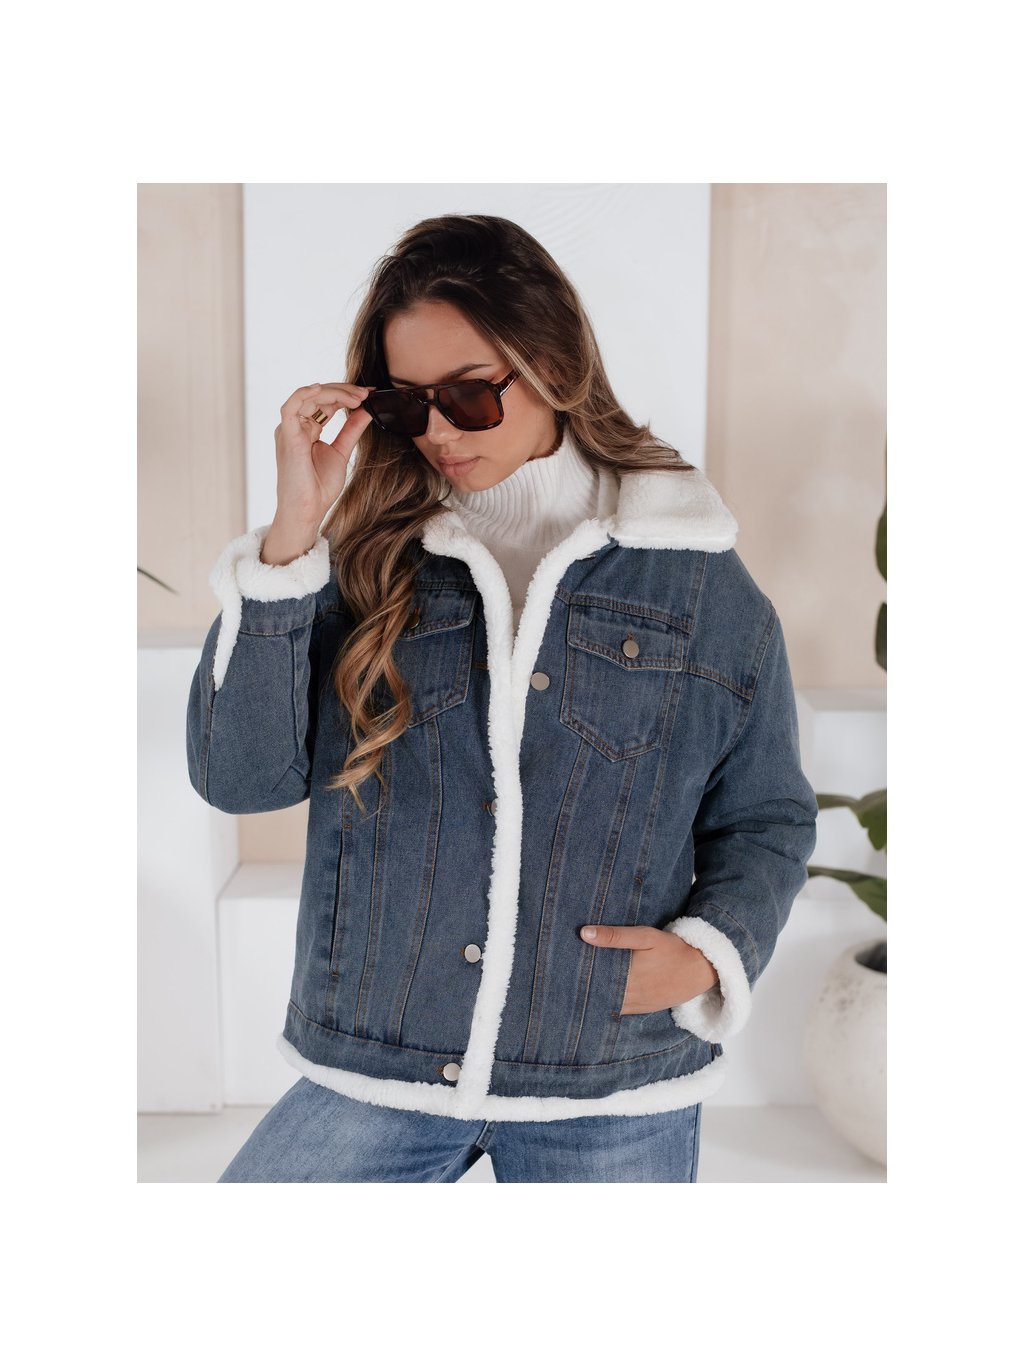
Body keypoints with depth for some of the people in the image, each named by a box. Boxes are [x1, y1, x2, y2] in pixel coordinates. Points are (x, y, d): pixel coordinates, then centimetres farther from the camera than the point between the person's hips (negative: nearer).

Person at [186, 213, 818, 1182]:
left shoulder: (700, 585, -1)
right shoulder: (368, 562, 0)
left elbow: (768, 820, 7)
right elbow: (239, 775, -9)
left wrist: (708, 951, -11)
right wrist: (291, 538, -15)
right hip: (371, 1072, 1)